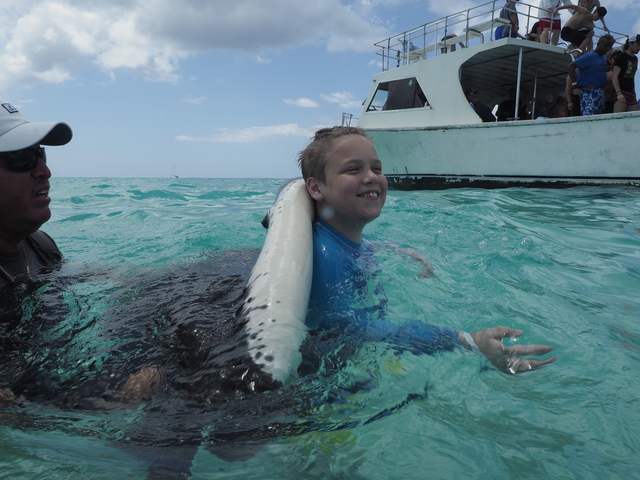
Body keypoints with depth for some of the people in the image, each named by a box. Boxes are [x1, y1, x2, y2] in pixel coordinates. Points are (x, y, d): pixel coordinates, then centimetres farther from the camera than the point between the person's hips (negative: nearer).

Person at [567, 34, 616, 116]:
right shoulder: (589, 56, -8)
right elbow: (570, 66, -14)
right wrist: (574, 83, -16)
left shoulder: (604, 57, 18)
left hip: (600, 93, 10)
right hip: (589, 92, -9)